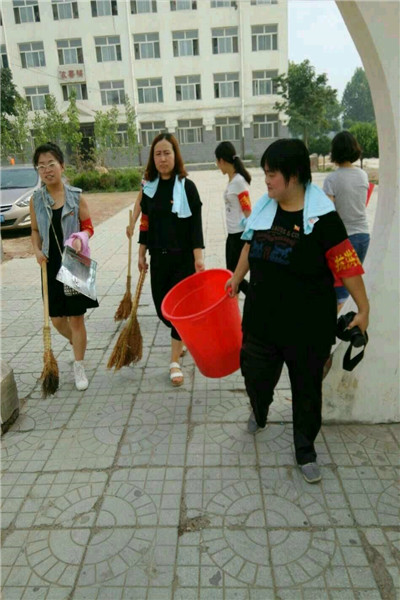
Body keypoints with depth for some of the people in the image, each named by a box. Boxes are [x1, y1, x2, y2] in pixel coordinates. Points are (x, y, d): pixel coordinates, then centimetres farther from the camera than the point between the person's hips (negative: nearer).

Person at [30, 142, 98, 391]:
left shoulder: (76, 196, -3)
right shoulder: (36, 199, 3)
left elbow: (88, 227, 2)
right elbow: (35, 230, 13)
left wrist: (81, 239, -19)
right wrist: (37, 250, -5)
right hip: (51, 265, 3)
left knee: (76, 318, 2)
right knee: (57, 319, 9)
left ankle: (79, 367, 17)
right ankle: (79, 343, 42)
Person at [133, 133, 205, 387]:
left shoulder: (187, 187, -7)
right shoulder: (149, 187, 6)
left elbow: (196, 225, -10)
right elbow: (146, 223, 10)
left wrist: (198, 259, -17)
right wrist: (142, 254, 10)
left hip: (183, 258, -4)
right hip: (159, 258, 4)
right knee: (162, 309, 10)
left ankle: (175, 362, 12)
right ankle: (186, 335, 41)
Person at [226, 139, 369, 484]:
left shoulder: (321, 216, -15)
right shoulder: (264, 207, 1)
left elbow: (347, 266, -12)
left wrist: (363, 309, -9)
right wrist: (236, 280, 21)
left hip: (308, 324, -4)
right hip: (262, 316, 4)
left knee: (307, 388, 13)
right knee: (256, 375, 15)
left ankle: (305, 451, 36)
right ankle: (259, 412, 52)